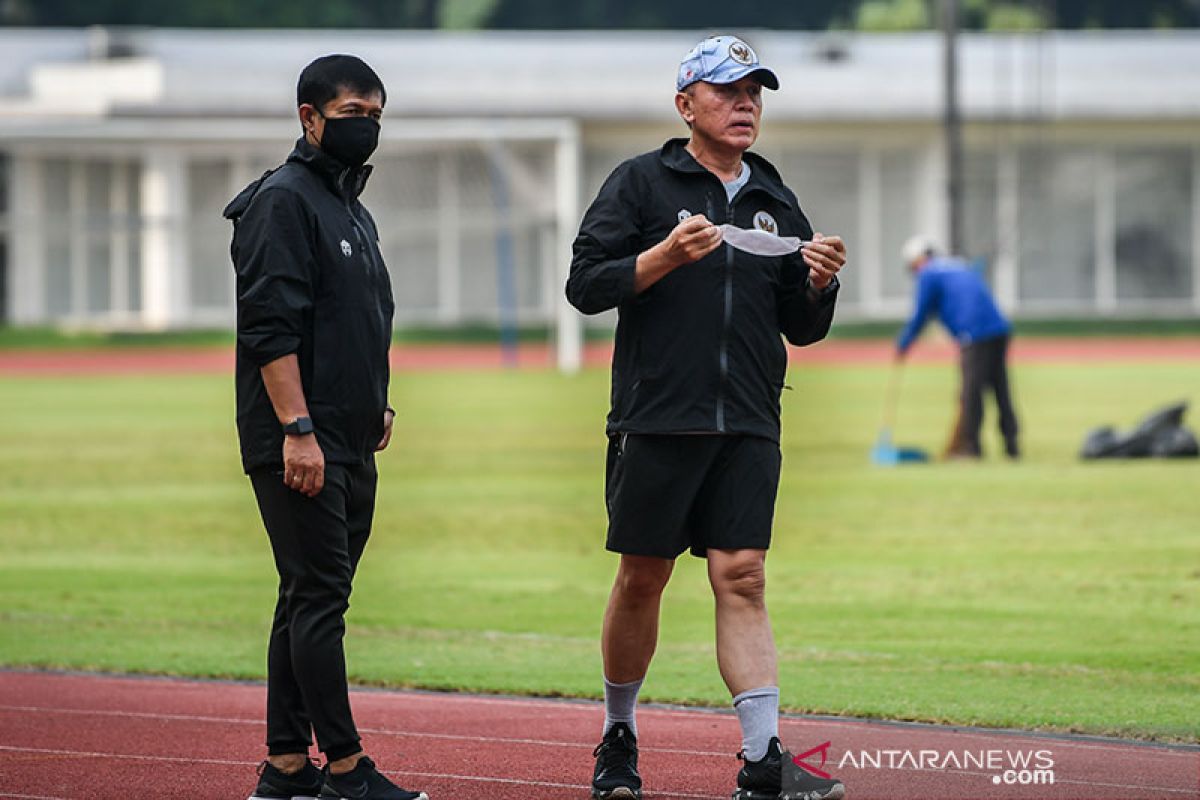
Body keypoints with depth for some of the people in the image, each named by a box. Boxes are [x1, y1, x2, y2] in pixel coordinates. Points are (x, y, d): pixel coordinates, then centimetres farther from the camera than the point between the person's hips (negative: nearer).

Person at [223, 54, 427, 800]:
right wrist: (298, 430, -22)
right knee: (320, 596, -9)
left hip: (352, 448, 9)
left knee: (311, 599, 9)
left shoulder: (355, 212, 20)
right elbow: (271, 325, -17)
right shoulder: (282, 201, -9)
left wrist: (376, 405, 16)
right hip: (298, 444, -9)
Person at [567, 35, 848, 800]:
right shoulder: (642, 183, 4)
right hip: (656, 421, -3)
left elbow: (802, 329, 19)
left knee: (742, 579, -7)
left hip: (749, 430, 3)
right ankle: (619, 738, 22)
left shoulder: (776, 202, 17)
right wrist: (666, 256, -17)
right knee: (642, 580, 4)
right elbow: (586, 284, -4)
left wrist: (819, 283, -2)